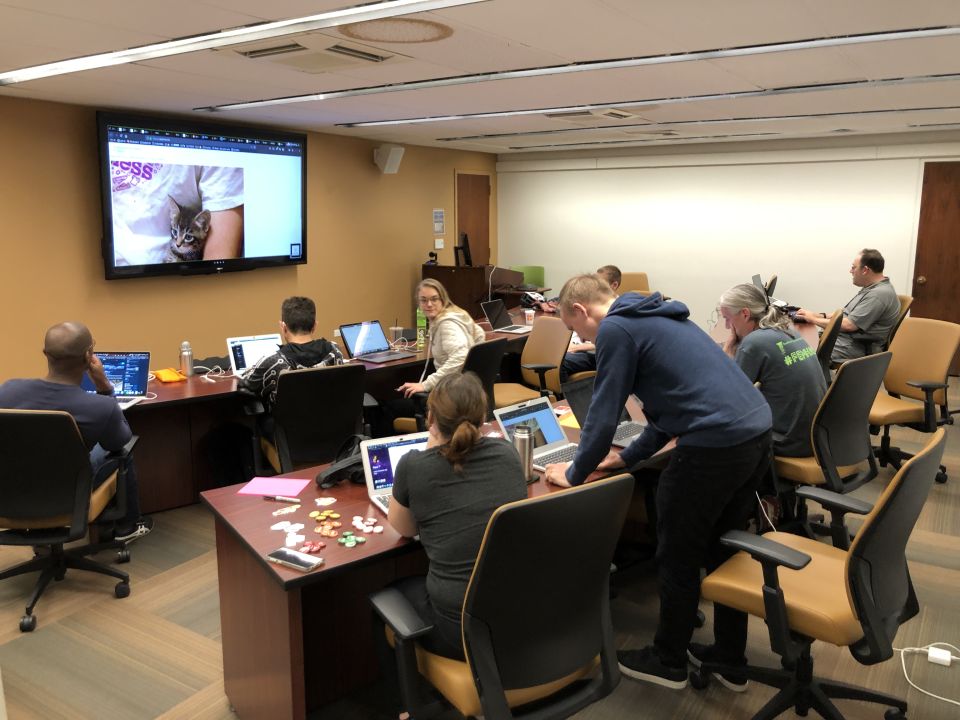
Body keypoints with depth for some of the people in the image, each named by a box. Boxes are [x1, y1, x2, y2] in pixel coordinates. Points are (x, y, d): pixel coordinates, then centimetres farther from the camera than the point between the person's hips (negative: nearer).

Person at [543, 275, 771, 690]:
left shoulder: (615, 329, -6)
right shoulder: (653, 316, 22)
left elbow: (603, 414, -7)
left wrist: (574, 474, 8)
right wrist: (630, 456, 27)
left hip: (715, 443, -9)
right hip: (756, 430, 10)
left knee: (678, 558, 9)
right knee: (723, 551, 22)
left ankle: (668, 662, 28)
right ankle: (730, 658, 36)